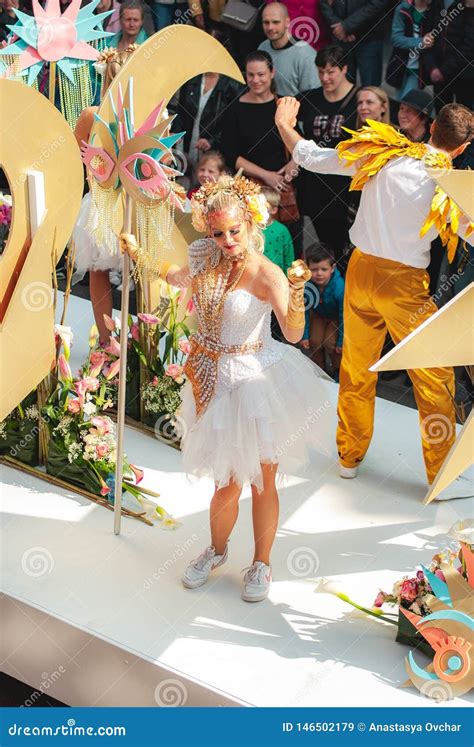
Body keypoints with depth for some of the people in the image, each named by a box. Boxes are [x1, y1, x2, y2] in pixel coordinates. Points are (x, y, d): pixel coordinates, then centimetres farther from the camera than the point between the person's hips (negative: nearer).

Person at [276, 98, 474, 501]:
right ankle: (442, 477, 14)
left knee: (356, 370, 19)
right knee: (434, 378, 7)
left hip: (361, 270, 5)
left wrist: (284, 125, 23)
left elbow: (310, 157, 6)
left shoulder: (381, 155, -2)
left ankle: (349, 457, 34)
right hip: (403, 284, -5)